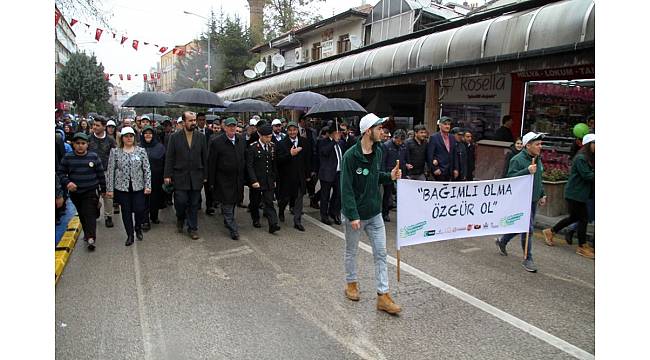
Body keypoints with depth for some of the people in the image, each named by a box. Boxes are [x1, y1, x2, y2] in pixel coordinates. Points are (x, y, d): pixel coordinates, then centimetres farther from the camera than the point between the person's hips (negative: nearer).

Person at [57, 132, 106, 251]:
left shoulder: (94, 157, -3)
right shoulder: (67, 158, -1)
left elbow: (101, 174, 3)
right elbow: (60, 172, 3)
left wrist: (103, 189, 7)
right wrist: (67, 182, -17)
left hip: (91, 192, -3)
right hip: (75, 192, 3)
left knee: (90, 215, -11)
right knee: (82, 215, 15)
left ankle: (91, 238, -13)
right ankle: (87, 234, 30)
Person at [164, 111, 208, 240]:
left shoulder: (201, 137, 4)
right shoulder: (175, 137, 0)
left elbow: (205, 157, 6)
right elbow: (169, 157, 0)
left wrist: (205, 175, 4)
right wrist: (167, 175, -5)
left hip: (196, 177, 2)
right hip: (180, 176, -1)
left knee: (194, 204, 6)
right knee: (181, 201, -2)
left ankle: (193, 228, 18)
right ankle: (180, 219, 29)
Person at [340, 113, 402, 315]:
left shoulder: (378, 152, 2)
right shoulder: (351, 156, -19)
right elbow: (346, 188, -19)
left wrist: (390, 176, -4)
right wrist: (353, 215, -23)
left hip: (374, 212, 6)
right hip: (355, 214, -5)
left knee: (381, 253, 5)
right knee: (351, 251, 15)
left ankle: (383, 296, 13)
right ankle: (351, 283, 38)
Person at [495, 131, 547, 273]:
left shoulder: (538, 159, 13)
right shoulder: (518, 159, -14)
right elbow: (510, 177, -21)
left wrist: (542, 195, 20)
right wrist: (527, 171, -29)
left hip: (533, 199, 9)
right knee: (528, 229, -7)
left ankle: (502, 241, 39)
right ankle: (528, 259, 4)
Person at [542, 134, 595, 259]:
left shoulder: (590, 158, 13)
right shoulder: (581, 158, -15)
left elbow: (591, 174, 8)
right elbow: (587, 175, -20)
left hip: (580, 193, 10)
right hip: (575, 193, -10)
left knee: (574, 217, 16)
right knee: (583, 218, -2)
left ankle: (550, 231, 30)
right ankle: (582, 247, 10)